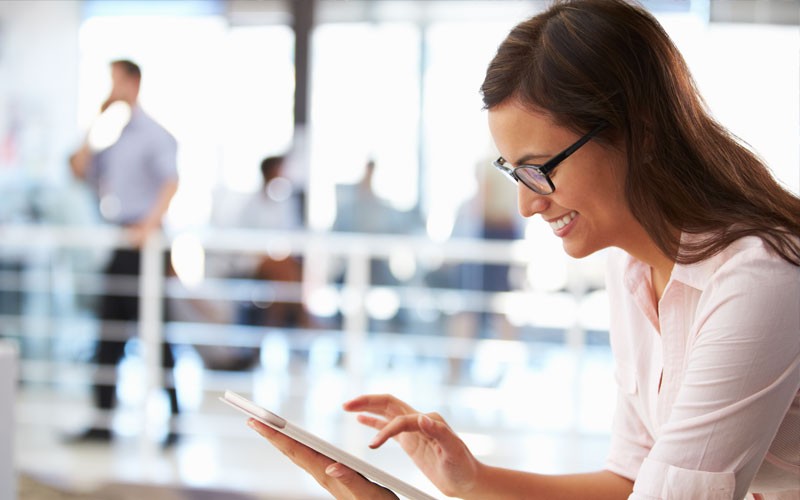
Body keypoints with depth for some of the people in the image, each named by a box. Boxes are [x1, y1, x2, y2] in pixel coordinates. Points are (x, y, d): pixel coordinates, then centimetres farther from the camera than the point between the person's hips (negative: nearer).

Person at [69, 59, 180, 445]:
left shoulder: (151, 134, -7)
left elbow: (171, 180, -19)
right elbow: (79, 170, 11)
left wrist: (150, 223, -31)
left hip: (141, 240, -7)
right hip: (115, 240, 8)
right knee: (108, 333, 8)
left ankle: (175, 418, 4)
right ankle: (102, 422, 13)